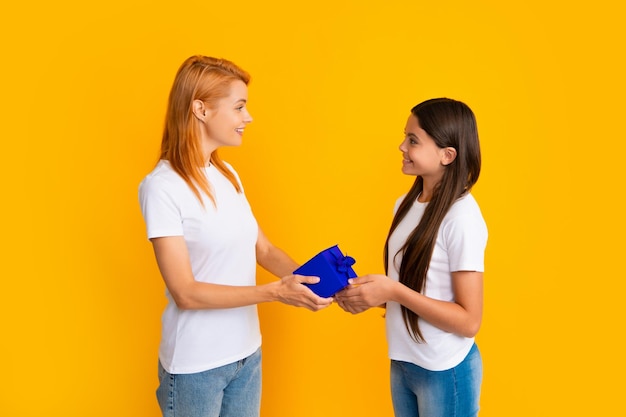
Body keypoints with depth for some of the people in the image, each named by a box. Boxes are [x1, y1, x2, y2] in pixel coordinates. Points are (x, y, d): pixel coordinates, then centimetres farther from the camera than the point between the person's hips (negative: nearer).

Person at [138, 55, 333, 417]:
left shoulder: (227, 174, 4)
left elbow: (264, 250, 7)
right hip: (196, 365, -6)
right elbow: (186, 292, -20)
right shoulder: (162, 186, -18)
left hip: (247, 352, 6)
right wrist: (276, 292, -25)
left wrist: (310, 280, -10)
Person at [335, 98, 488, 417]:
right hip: (402, 363, 7)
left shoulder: (462, 217, -21)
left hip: (445, 371, -7)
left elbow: (469, 321, -20)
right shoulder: (406, 204, 1)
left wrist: (393, 291, -26)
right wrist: (371, 295, -6)